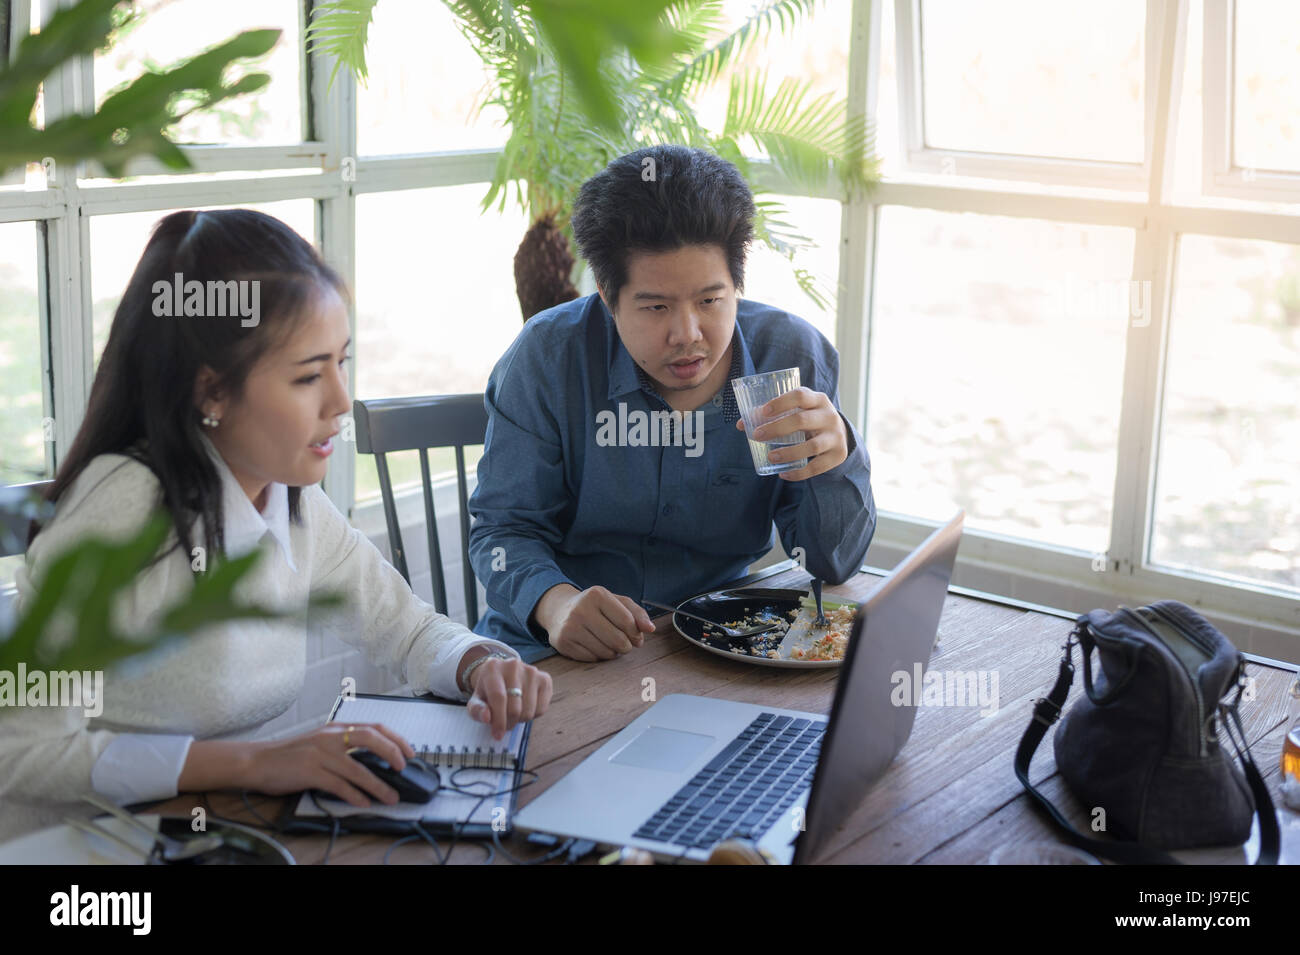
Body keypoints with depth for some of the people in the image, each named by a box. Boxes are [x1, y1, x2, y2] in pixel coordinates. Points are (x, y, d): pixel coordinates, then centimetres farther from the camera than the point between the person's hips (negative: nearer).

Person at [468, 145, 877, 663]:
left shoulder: (792, 355, -8)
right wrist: (555, 602, -31)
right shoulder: (549, 355, -12)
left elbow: (834, 564, -6)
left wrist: (835, 457, -29)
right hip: (554, 654, -3)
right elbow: (506, 526, -8)